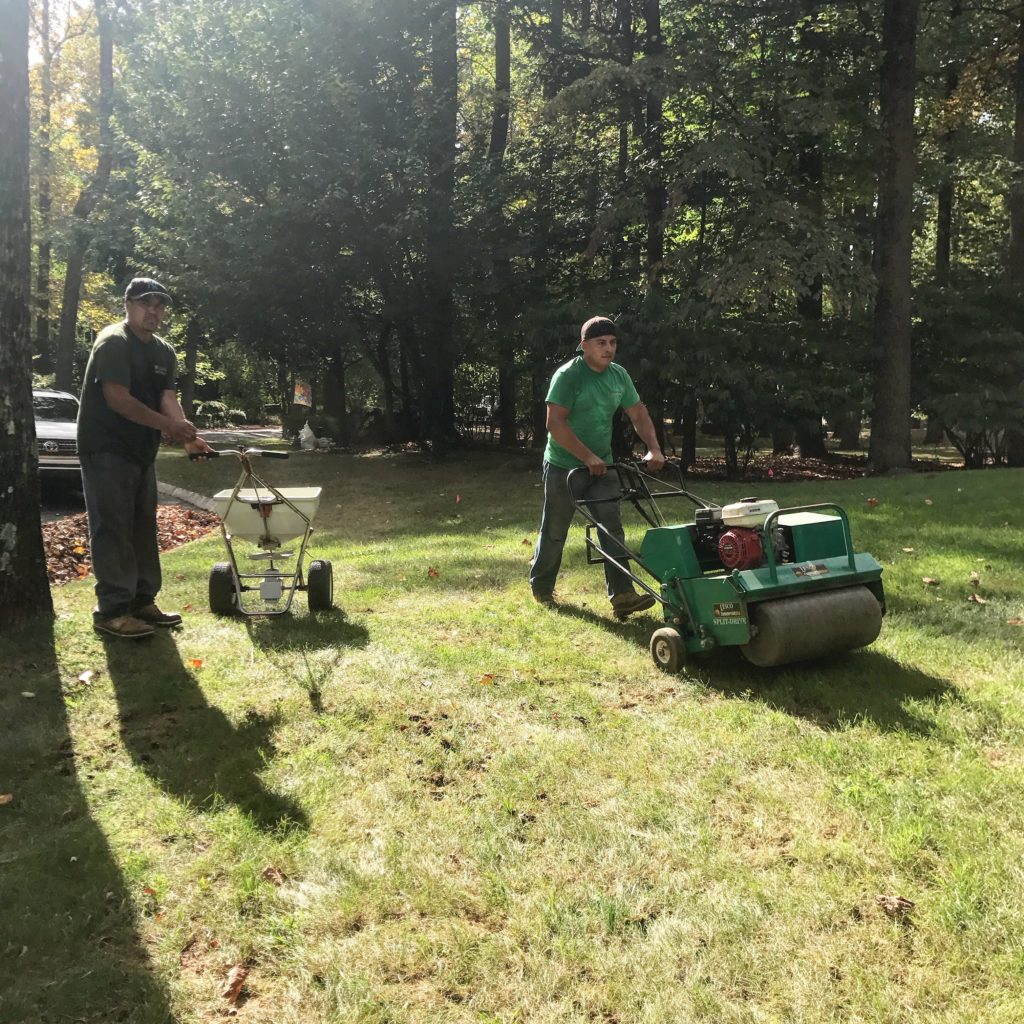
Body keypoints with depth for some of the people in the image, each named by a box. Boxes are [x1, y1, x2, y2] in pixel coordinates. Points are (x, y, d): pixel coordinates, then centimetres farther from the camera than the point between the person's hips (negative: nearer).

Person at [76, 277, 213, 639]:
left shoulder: (164, 352, 12)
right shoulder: (113, 343, -13)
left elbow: (167, 397, 0)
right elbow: (117, 398, -22)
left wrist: (188, 436, -19)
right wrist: (169, 425, -26)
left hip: (142, 451, 9)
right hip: (106, 450, -9)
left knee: (143, 528, 11)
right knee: (112, 529, -9)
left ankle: (142, 601, 20)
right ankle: (111, 611, -7)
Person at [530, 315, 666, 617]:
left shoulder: (619, 375, 3)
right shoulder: (568, 375, -17)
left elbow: (639, 414, 9)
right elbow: (555, 424, -24)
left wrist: (654, 449, -5)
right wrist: (588, 458, -26)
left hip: (602, 466, 5)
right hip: (565, 466, -5)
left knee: (612, 528, -5)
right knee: (554, 532, 7)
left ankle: (622, 596, -8)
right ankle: (541, 588, 27)